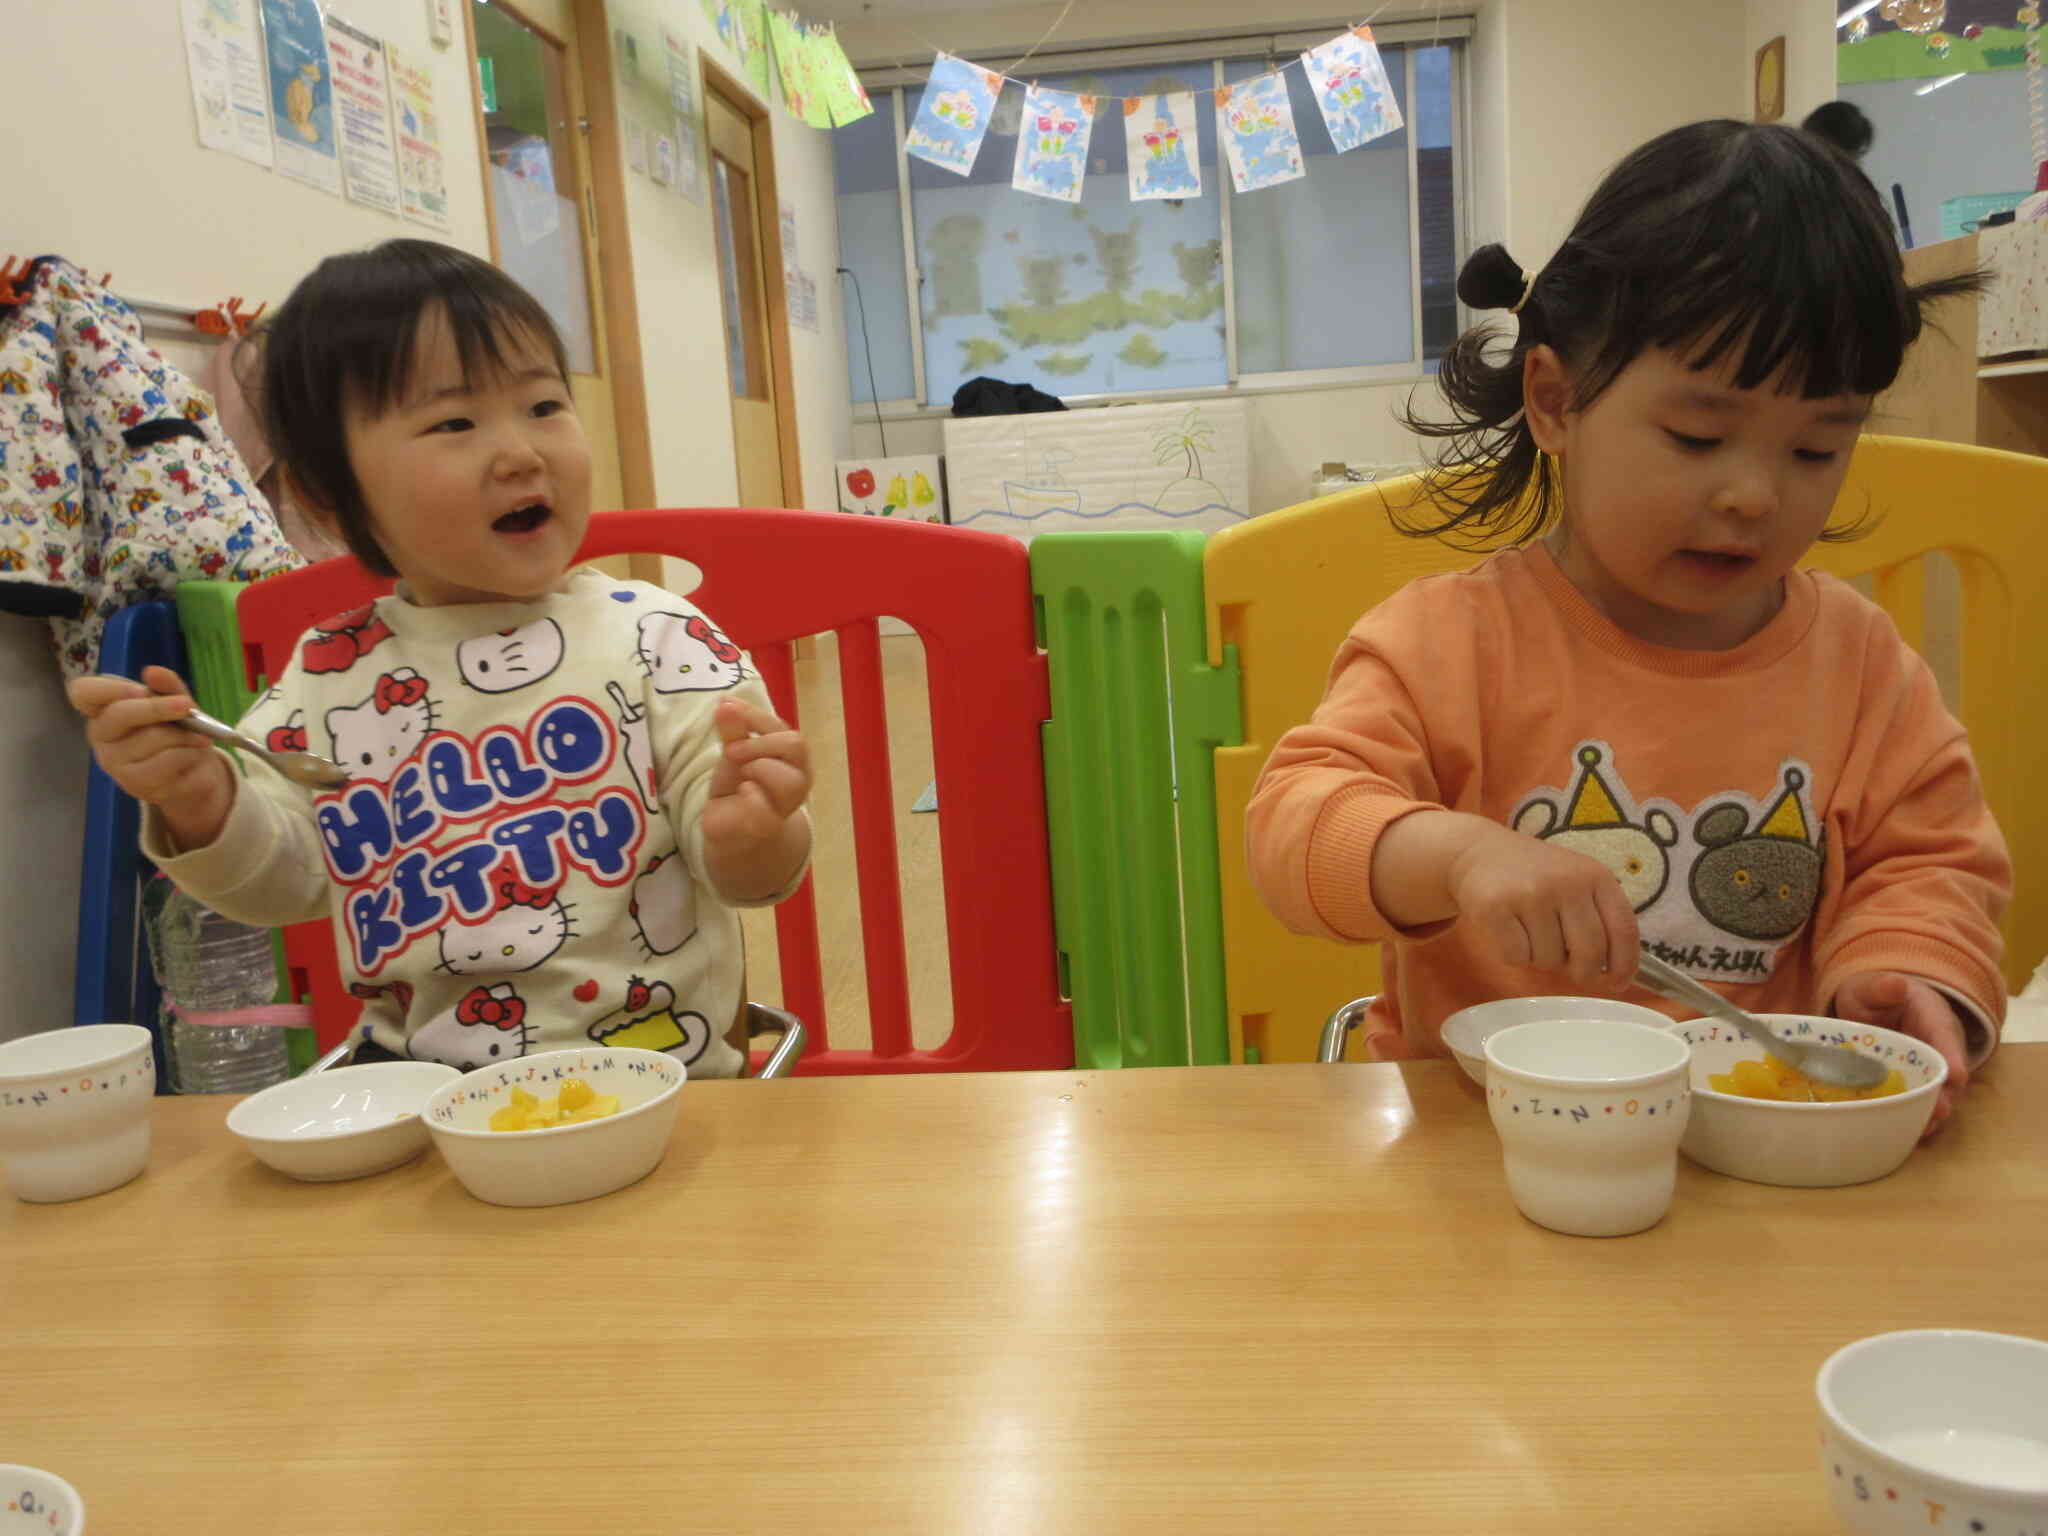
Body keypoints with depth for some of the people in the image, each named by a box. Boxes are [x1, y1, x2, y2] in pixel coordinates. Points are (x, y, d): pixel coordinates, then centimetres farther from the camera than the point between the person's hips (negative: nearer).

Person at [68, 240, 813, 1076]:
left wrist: (747, 837, -30)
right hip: (413, 1086, 3)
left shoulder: (656, 638, -5)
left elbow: (737, 867, -7)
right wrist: (202, 804, -9)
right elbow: (284, 873, 11)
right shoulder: (330, 670, 6)